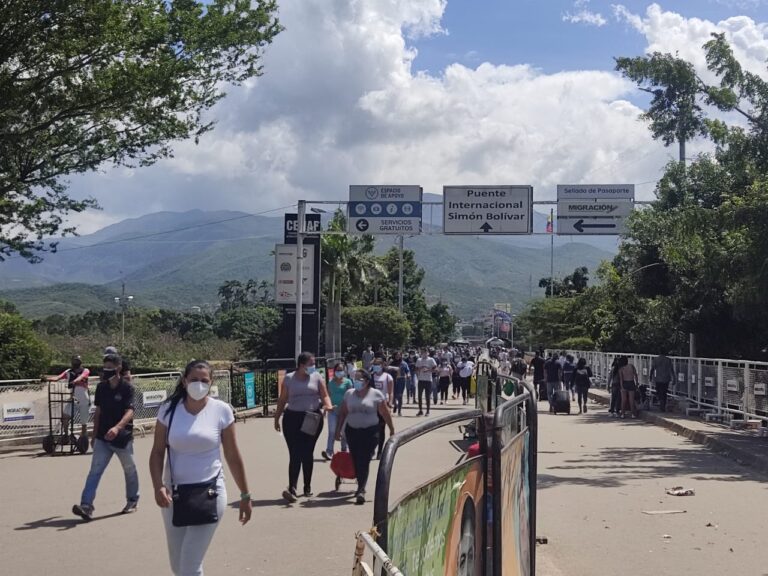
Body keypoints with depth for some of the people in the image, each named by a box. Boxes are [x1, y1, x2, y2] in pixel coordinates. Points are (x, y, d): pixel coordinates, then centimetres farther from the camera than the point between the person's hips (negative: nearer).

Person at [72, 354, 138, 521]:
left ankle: (133, 500, 33)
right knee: (95, 470, -9)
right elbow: (98, 412, 12)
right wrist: (94, 435, 15)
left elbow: (129, 412, -25)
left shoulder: (127, 388, -13)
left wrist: (117, 427, -42)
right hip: (102, 438, 4)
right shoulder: (101, 387, 3)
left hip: (123, 438, -4)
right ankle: (86, 506, -17)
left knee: (129, 470, 14)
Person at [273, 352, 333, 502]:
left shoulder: (316, 377, 5)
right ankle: (292, 489, -15)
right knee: (295, 454, -9)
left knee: (307, 453, 9)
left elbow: (325, 395, 3)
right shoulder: (289, 379, 3)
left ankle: (307, 487, 23)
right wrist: (276, 418, 9)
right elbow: (282, 400, 8)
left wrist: (328, 405, -18)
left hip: (313, 419, 1)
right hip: (292, 418, -1)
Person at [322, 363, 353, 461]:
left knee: (344, 431, 8)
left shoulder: (347, 382, -2)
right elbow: (328, 395, 12)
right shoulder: (331, 382, 7)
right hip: (332, 409, 2)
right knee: (332, 431, -5)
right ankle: (329, 452, -11)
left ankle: (344, 451, 20)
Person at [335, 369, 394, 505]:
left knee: (364, 461, -11)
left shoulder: (376, 394, -4)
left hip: (370, 432, -4)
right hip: (352, 431, 4)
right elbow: (343, 413, 10)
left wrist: (392, 429, 3)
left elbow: (385, 413, 0)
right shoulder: (349, 394, 7)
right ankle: (361, 487, 25)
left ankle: (361, 491, -12)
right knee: (356, 461, 8)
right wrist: (338, 430, 7)